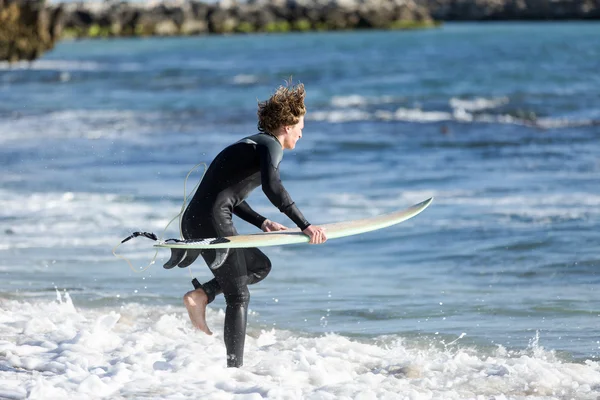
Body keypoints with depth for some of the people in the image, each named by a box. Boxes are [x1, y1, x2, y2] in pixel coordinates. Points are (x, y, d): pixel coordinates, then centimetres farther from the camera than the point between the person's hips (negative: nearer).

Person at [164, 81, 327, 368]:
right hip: (211, 221, -9)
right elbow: (272, 186, -25)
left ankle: (201, 295, 6)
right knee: (238, 298, -3)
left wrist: (262, 223, 23)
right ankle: (235, 368, -5)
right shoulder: (270, 145, -5)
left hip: (194, 221, 9)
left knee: (260, 266, 22)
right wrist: (304, 225, -25)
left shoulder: (251, 145, 24)